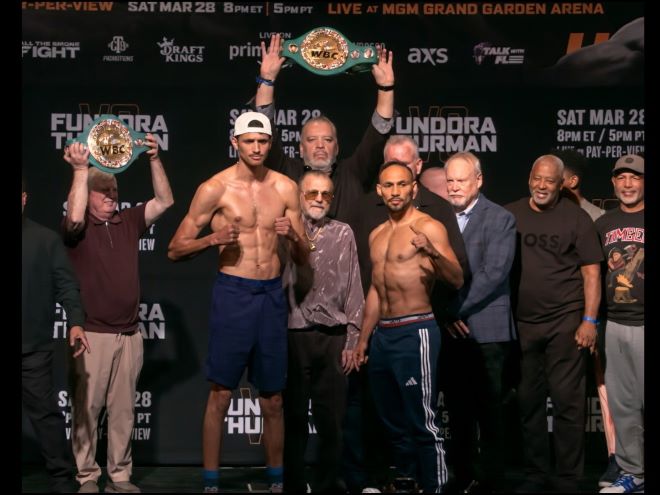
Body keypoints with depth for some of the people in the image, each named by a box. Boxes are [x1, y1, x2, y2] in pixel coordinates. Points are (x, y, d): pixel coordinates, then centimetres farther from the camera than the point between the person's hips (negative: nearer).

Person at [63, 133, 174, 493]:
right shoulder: (78, 229, -2)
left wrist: (154, 159, -4)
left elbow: (164, 201, 5)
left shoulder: (128, 222, 10)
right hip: (92, 333, -4)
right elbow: (74, 217, -25)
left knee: (123, 410, 8)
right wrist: (80, 169, -21)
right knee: (87, 409, 0)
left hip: (129, 334, 4)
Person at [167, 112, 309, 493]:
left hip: (273, 294, 3)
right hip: (233, 292, -3)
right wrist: (213, 239, -17)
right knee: (221, 393, -2)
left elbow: (304, 259, 13)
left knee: (273, 398, 10)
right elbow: (175, 250, 0)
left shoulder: (286, 188, 7)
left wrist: (294, 236, -9)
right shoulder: (215, 189, -3)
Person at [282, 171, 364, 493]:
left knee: (331, 418, 6)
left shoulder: (343, 234, 9)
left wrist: (352, 341, 5)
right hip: (294, 336, -1)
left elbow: (353, 290, 8)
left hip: (333, 338, 2)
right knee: (294, 416, 5)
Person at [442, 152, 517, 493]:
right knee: (458, 410, 8)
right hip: (450, 330, 4)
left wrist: (455, 308, -13)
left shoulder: (500, 219, -2)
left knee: (489, 410, 1)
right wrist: (444, 316, -5)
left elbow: (494, 273, -11)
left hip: (486, 330, -4)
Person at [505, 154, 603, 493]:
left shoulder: (575, 217, 0)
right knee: (528, 402, 9)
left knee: (567, 402, -3)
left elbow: (591, 271, -1)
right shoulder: (510, 215, 6)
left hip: (565, 324, -3)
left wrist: (589, 320, -8)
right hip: (521, 324, 3)